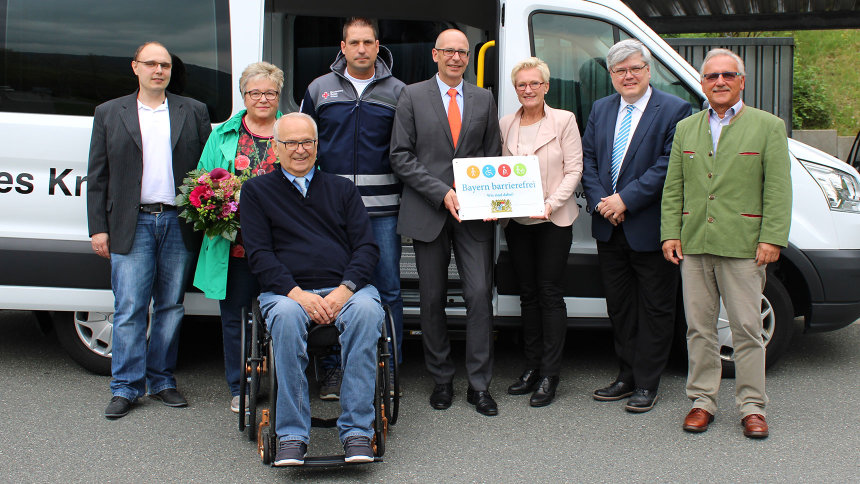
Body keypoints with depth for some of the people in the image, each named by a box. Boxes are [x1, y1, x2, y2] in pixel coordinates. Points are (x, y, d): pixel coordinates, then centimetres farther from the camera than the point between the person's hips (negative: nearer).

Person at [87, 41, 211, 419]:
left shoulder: (193, 112, 10)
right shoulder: (109, 114, 9)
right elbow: (97, 177, 7)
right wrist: (98, 228, 0)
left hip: (179, 224, 1)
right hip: (131, 226, -1)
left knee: (171, 308, 7)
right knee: (129, 310, -2)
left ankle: (162, 381, 18)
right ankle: (126, 388, 7)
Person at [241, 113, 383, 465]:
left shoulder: (342, 189, 21)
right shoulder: (257, 191, 15)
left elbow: (367, 246, 10)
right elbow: (258, 254, 3)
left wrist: (345, 289, -10)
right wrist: (297, 293, -14)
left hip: (346, 288, 1)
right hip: (287, 291, -1)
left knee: (366, 310, -33)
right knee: (286, 316, -37)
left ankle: (357, 431, -30)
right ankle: (292, 436, -30)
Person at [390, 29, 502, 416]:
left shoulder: (484, 100, 12)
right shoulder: (412, 97, 4)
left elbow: (492, 155, 14)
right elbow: (401, 156, -2)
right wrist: (441, 192, -12)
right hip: (428, 211, -1)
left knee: (480, 294, -5)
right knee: (432, 299, 6)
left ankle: (479, 384, 5)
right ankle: (441, 379, 20)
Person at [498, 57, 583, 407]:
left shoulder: (564, 120, -2)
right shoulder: (505, 125, 8)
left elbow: (574, 169, -5)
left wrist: (551, 203, -17)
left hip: (553, 220, -4)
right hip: (516, 221, 4)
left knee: (549, 293, -3)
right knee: (528, 293, 10)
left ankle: (549, 375, 2)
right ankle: (531, 368, 19)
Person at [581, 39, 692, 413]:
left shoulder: (674, 110, -7)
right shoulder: (601, 109, 12)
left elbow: (669, 165, -15)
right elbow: (587, 158, 9)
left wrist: (625, 199, -18)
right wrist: (600, 202, -7)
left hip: (651, 228, -5)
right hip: (609, 228, 6)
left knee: (654, 308, 4)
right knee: (619, 307, 13)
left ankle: (647, 384, 14)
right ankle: (627, 377, 25)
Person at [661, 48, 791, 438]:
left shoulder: (768, 127, 4)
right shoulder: (685, 129, 15)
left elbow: (777, 190, -2)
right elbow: (673, 187, 14)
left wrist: (772, 239, -10)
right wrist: (670, 233, 5)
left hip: (743, 245, -3)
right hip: (694, 245, 3)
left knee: (747, 329, 0)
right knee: (699, 327, 7)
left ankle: (752, 406, 11)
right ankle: (702, 400, 18)